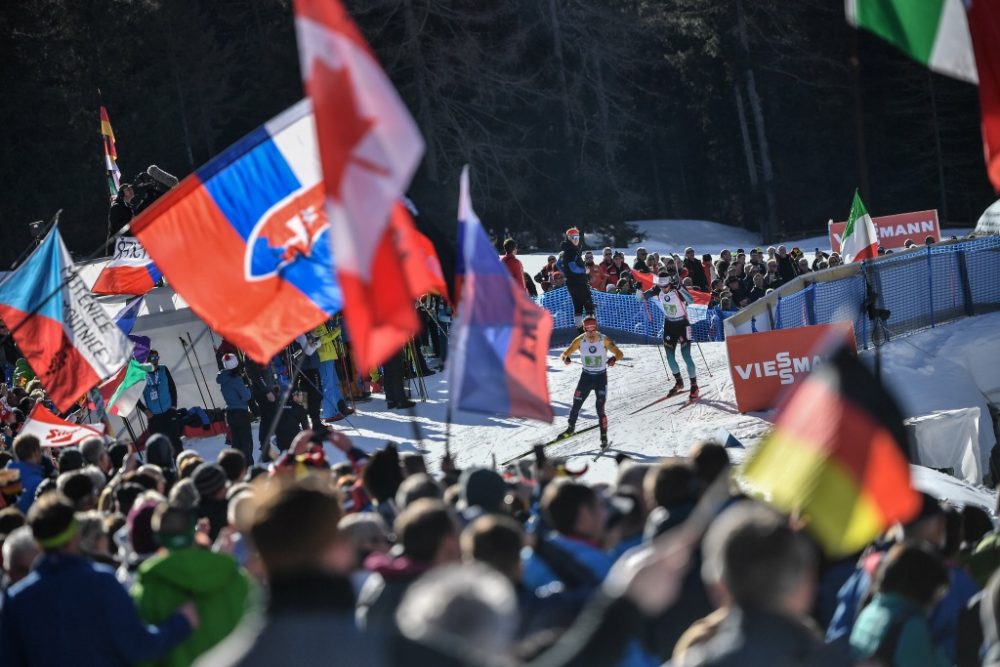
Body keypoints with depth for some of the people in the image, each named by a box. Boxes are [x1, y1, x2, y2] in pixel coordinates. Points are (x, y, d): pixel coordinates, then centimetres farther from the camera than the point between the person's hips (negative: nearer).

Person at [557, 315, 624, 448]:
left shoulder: (604, 340, -16)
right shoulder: (580, 340, -11)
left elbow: (619, 354, -16)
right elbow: (565, 353, -8)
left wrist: (613, 359, -40)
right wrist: (566, 358, -33)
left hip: (601, 377, -3)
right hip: (586, 376, 3)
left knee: (600, 409, -12)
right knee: (576, 406, 9)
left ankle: (604, 437, 3)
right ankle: (571, 428, 35)